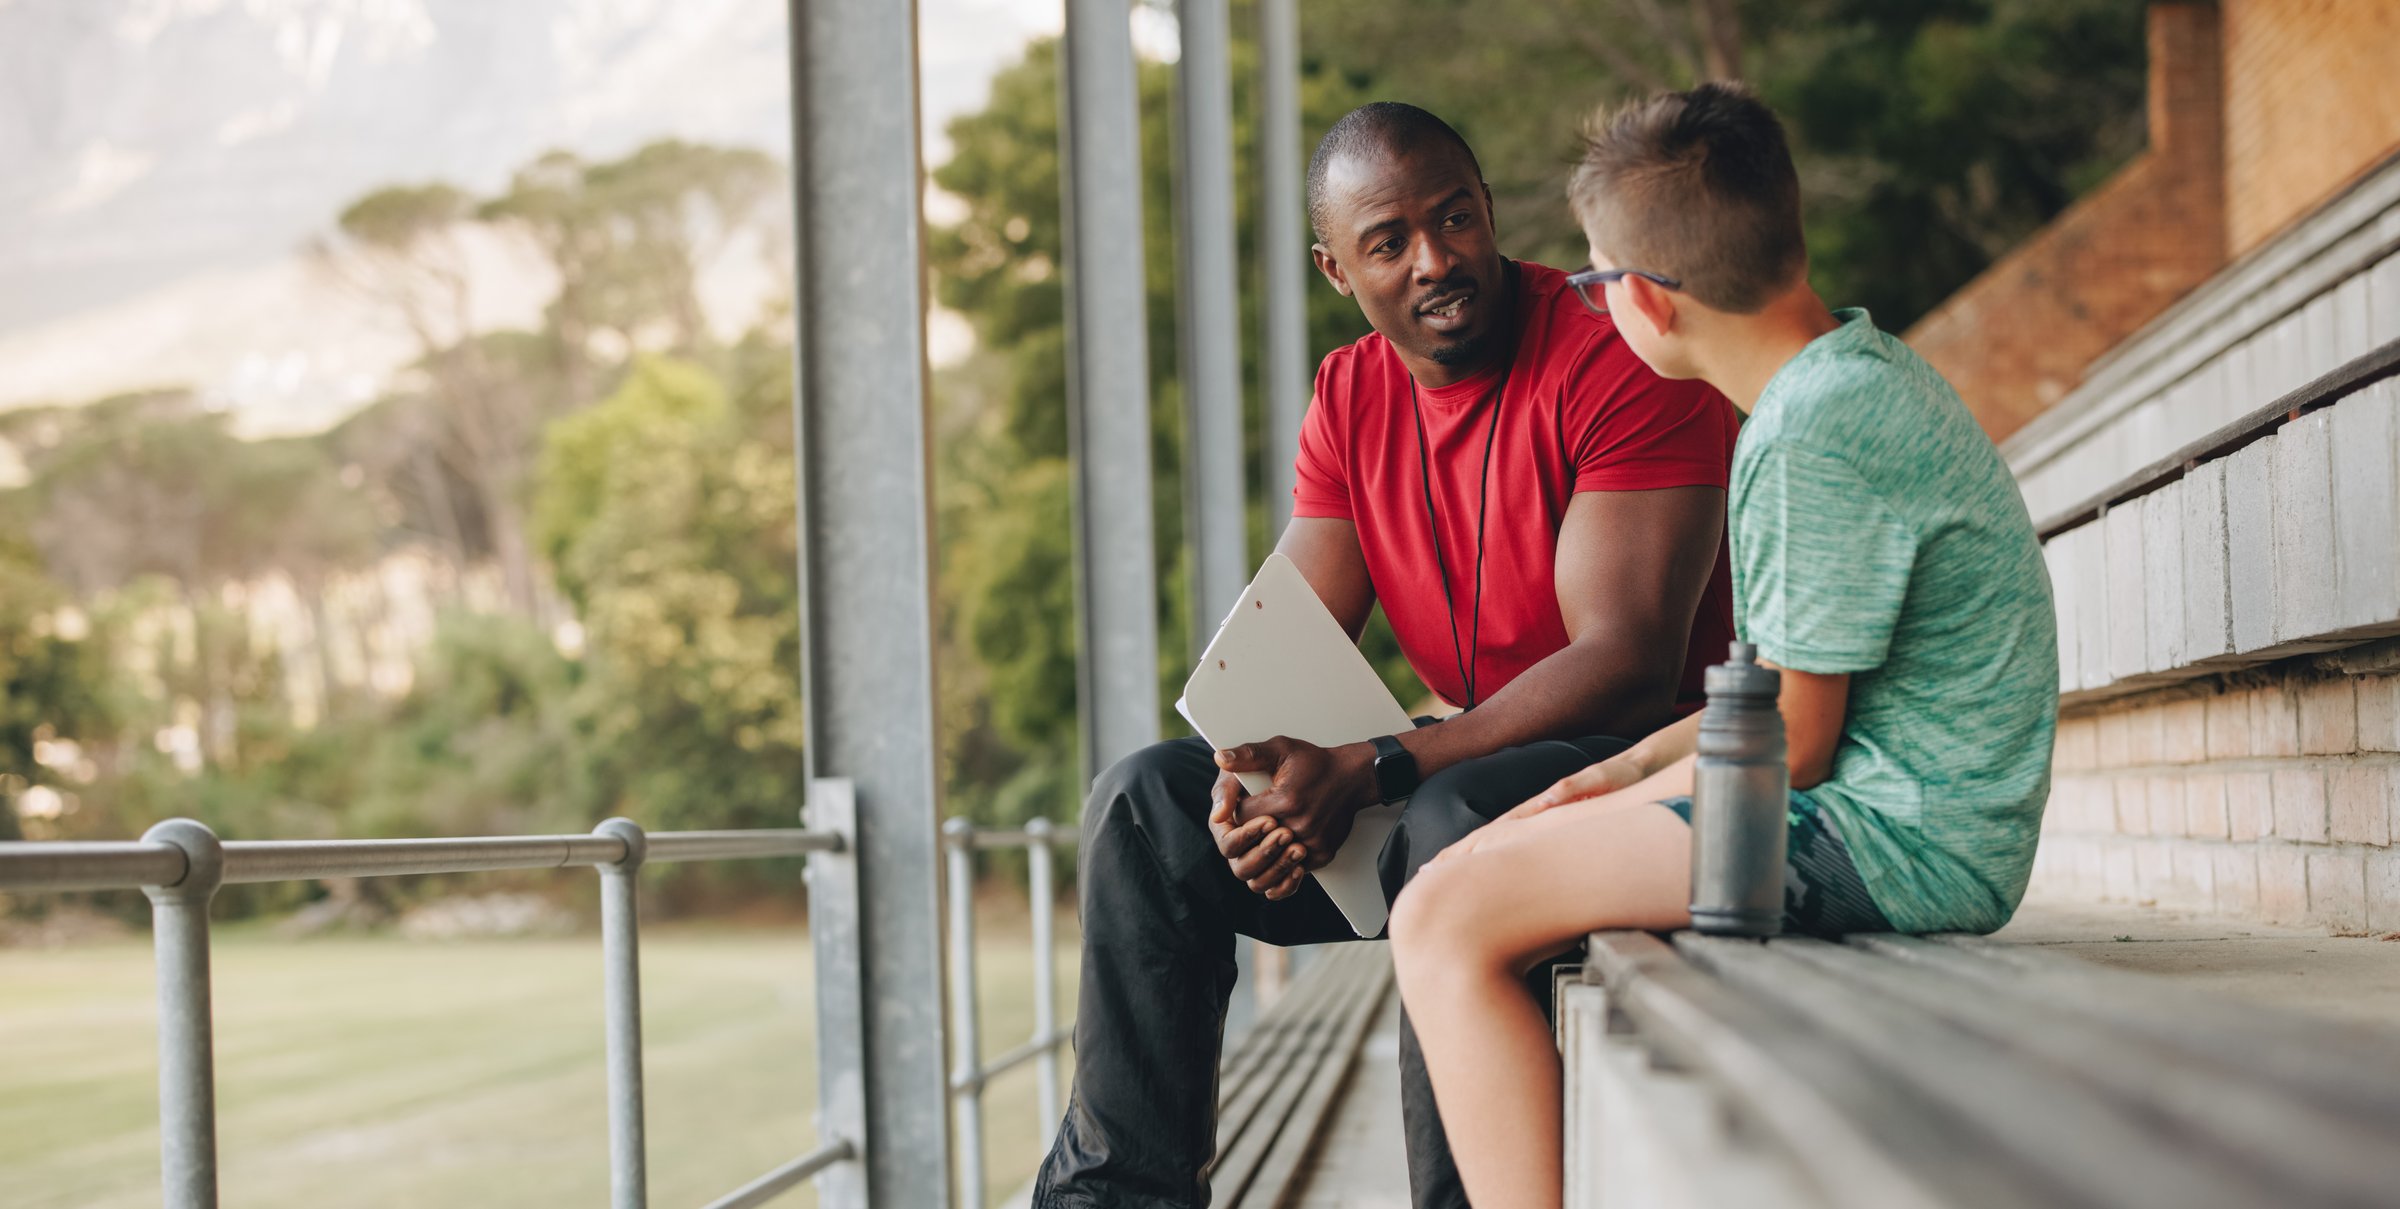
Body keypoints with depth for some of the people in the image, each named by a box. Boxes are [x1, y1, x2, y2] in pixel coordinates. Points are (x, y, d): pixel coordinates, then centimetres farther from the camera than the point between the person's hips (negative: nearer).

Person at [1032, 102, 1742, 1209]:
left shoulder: (1619, 360, -17)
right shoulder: (1349, 400, 6)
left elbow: (1627, 660, -24)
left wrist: (1375, 773, -29)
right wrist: (1247, 772, -21)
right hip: (1467, 757, 7)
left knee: (1457, 820, -38)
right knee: (1146, 797, -4)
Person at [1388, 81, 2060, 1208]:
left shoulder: (1816, 433, -19)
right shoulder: (1865, 373, 13)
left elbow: (1792, 743, -16)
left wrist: (1642, 791, 1)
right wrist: (1630, 770, 13)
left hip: (1897, 840, -11)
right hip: (1923, 821, 11)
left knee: (1446, 922, -16)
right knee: (1476, 873, 17)